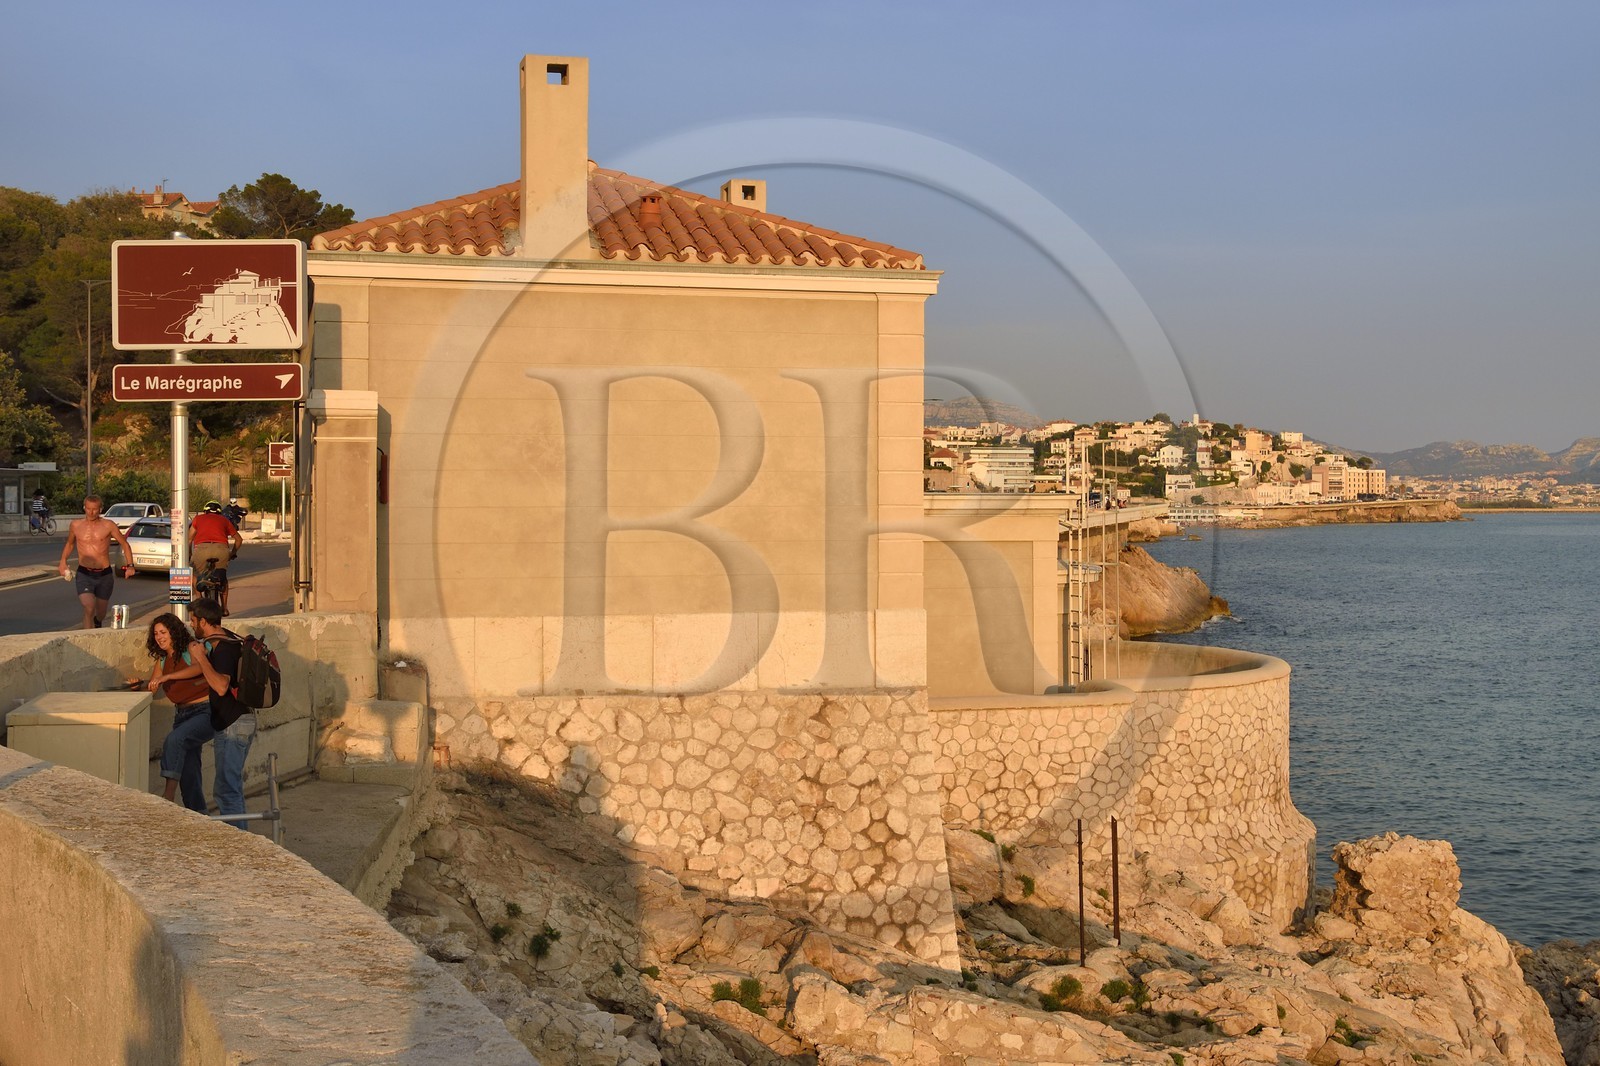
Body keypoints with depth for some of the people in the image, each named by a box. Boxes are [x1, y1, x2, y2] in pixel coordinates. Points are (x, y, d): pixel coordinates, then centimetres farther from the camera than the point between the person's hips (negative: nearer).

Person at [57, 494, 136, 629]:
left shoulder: (108, 525, -3)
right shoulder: (76, 525, 3)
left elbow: (124, 544, 6)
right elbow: (70, 544, 22)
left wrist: (130, 566, -2)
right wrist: (63, 561, 9)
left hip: (105, 575, 1)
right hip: (84, 574, -1)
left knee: (101, 613, 17)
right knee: (89, 608, -24)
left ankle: (97, 623, 52)